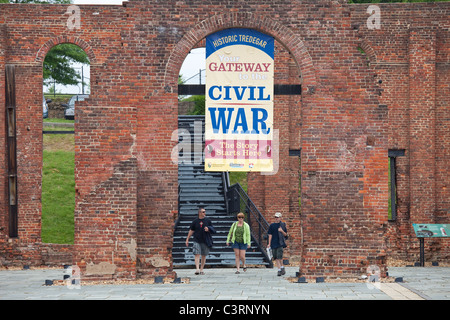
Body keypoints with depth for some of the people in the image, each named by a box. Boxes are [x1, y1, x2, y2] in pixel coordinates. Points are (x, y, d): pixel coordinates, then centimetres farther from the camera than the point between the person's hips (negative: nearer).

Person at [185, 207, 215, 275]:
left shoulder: (208, 220, 6)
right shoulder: (195, 221, 4)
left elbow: (213, 230, 10)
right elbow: (191, 230, 10)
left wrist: (208, 229, -11)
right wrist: (187, 239, 8)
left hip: (205, 241, 2)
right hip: (197, 241, -2)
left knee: (204, 255, 6)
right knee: (197, 255, -12)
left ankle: (201, 269, 15)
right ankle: (197, 269, -20)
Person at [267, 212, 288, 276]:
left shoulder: (282, 225, 5)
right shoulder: (272, 225, 9)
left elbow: (285, 234, 9)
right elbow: (270, 235, 9)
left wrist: (282, 231, -12)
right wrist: (269, 243, 3)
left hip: (280, 243, -3)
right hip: (274, 243, 3)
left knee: (279, 256, -14)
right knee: (276, 257, 1)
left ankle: (282, 267, 6)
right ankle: (279, 269, 7)